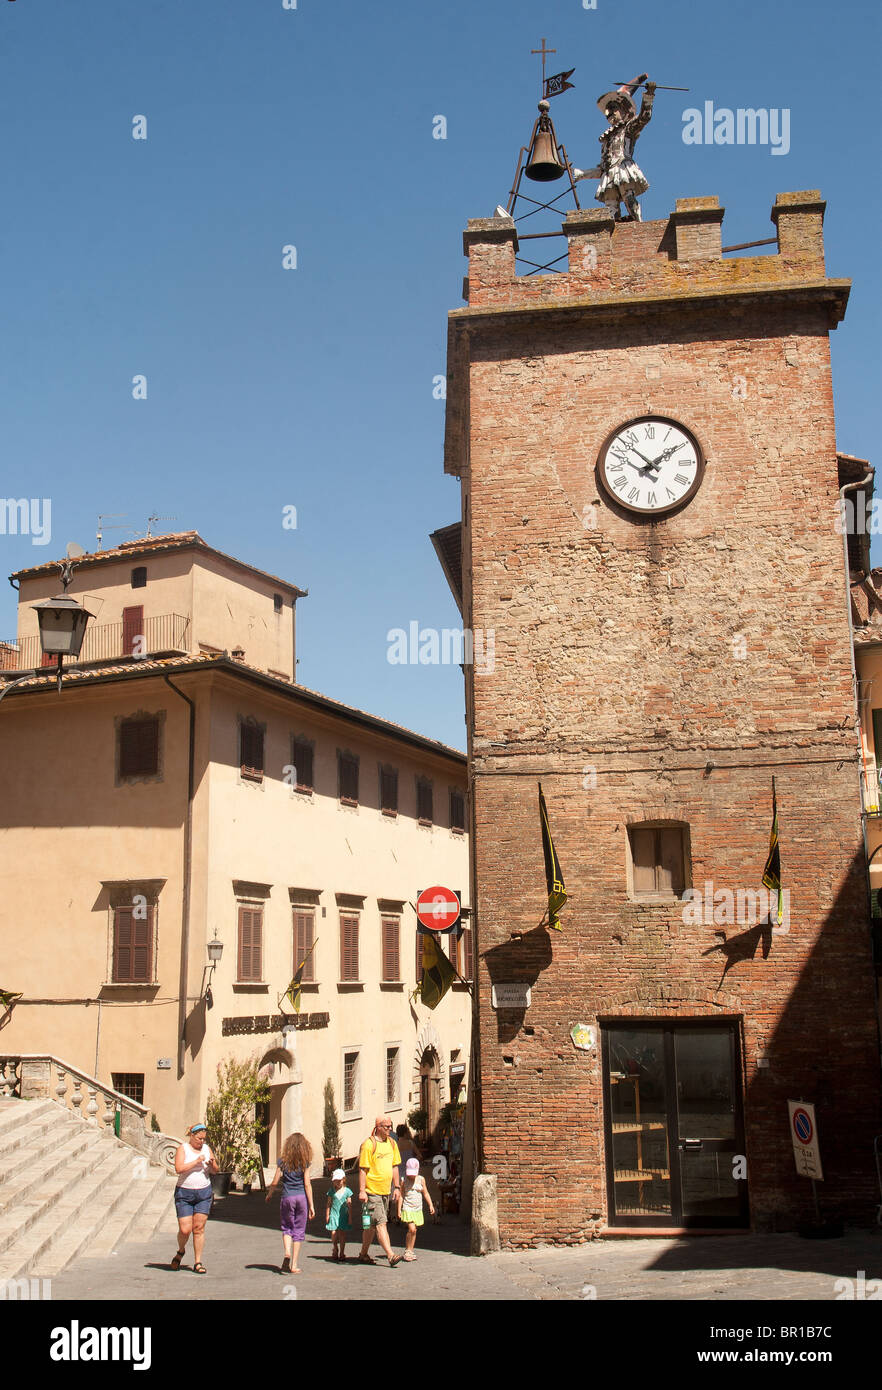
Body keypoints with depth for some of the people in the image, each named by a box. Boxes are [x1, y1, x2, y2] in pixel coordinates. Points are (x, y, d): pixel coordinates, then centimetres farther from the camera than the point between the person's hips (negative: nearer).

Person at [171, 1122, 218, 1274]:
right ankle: (180, 1252, 25)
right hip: (184, 1193, -3)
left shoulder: (206, 1148, 9)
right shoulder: (183, 1148, -3)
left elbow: (215, 1171, 12)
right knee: (185, 1230, -5)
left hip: (204, 1193, 3)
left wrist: (212, 1163, -9)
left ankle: (198, 1262, 8)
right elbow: (178, 1168, -16)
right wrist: (197, 1161, -20)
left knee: (199, 1228, 0)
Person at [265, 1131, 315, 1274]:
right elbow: (307, 1184, -5)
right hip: (302, 1198, 0)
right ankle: (294, 1265, 8)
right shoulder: (304, 1163, -3)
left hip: (287, 1198, 0)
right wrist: (311, 1206, -1)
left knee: (287, 1228, 15)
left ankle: (287, 1252, -12)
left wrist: (269, 1194, 18)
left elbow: (275, 1182, -2)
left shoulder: (282, 1161, -2)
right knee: (299, 1230, 8)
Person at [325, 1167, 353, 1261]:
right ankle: (334, 1252, 10)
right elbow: (329, 1204, 9)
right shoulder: (331, 1191, 5)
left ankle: (342, 1253, 12)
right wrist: (327, 1215, 4)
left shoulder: (347, 1191, 3)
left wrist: (350, 1217, 2)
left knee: (342, 1234, 1)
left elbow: (349, 1205, 5)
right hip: (334, 1215, 0)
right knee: (334, 1234, -6)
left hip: (344, 1215, 0)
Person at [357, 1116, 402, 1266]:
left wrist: (397, 1187, 13)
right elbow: (363, 1169, -12)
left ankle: (364, 1255, 24)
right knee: (380, 1223, -11)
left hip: (385, 1191, 7)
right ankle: (390, 1255, -14)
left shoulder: (392, 1143, 10)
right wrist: (361, 1191, -16)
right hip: (372, 1191, -7)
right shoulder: (368, 1144, -12)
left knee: (371, 1225, 14)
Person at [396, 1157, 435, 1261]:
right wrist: (399, 1209, -5)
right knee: (411, 1229, -15)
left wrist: (430, 1205, 2)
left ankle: (410, 1251, 19)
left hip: (418, 1209, 3)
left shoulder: (421, 1180, 4)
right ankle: (407, 1250, 0)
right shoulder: (404, 1180, -2)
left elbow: (425, 1193, 10)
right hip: (407, 1209, -3)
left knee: (414, 1231, 7)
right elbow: (401, 1195, 0)